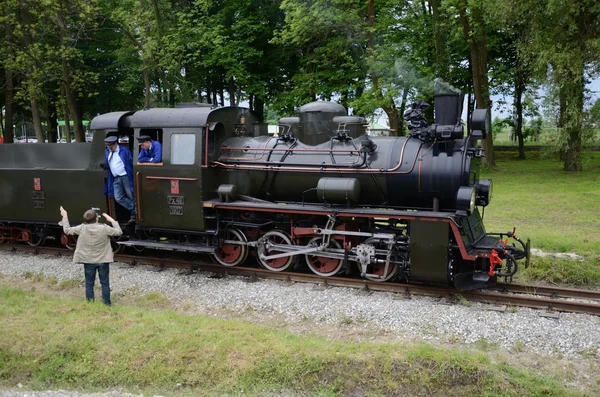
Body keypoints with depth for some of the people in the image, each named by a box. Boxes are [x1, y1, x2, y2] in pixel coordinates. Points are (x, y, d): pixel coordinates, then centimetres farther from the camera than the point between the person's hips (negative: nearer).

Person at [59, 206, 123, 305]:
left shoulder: (82, 228, -12)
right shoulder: (104, 228, -15)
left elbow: (67, 230, 0)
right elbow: (119, 232, -5)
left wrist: (65, 216, 10)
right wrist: (111, 220, 3)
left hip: (88, 261, 1)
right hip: (103, 261, -1)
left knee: (89, 284, 12)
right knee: (105, 283, 10)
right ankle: (107, 304, 15)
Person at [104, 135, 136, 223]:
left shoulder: (124, 150, -4)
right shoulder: (107, 152, 12)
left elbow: (131, 162, -5)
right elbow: (107, 164, 22)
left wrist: (131, 175, -10)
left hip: (125, 177, -5)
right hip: (115, 179, 5)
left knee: (131, 196, 0)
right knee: (118, 198, -4)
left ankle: (134, 214, 15)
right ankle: (134, 210, 9)